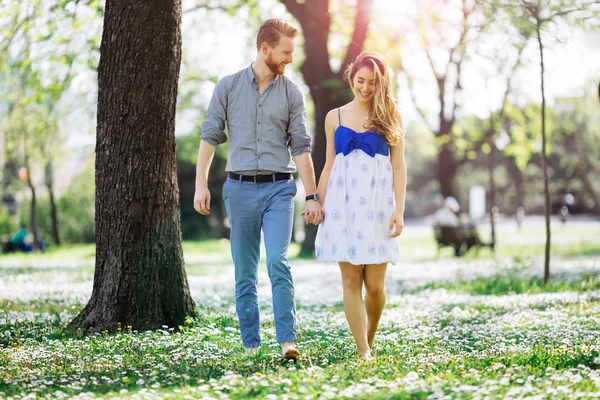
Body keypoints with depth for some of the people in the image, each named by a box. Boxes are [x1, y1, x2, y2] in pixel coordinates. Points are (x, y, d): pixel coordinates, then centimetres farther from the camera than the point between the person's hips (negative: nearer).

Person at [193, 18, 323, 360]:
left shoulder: (292, 92, 5)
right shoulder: (228, 86, 4)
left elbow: (301, 147, 4)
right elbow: (210, 137, 6)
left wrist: (312, 196, 0)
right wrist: (201, 184, -1)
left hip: (279, 188, -1)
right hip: (240, 188, 1)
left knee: (278, 262, -16)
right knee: (245, 272, 5)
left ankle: (288, 341, -16)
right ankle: (251, 345, 12)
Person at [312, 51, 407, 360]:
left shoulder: (389, 118, 7)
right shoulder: (335, 117, 11)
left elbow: (398, 167, 4)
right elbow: (329, 165, 15)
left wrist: (399, 210, -5)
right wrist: (317, 204, 9)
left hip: (377, 205, -1)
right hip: (343, 204, 1)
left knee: (375, 285, -3)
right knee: (351, 282, -4)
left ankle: (370, 340, 22)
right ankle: (363, 351, 0)